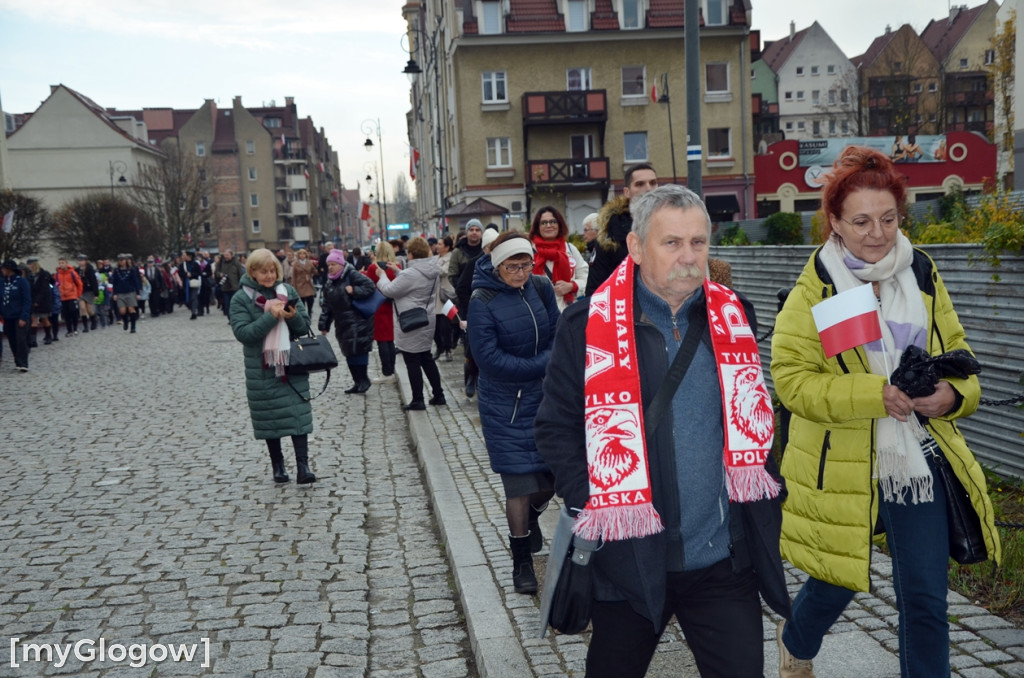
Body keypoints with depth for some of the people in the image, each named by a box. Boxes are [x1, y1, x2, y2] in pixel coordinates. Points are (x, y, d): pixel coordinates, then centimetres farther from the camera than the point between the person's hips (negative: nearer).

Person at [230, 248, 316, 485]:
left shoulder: (288, 291, 5)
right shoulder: (241, 299, -3)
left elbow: (305, 326, 7)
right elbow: (243, 333, -14)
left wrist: (293, 317, -15)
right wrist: (271, 316, -21)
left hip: (293, 365, 2)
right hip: (262, 370, -1)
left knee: (299, 414, -5)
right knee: (270, 418, 8)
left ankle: (303, 466, -5)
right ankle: (277, 465, 22)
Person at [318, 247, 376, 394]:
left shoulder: (352, 275, -7)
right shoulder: (330, 283, 15)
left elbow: (370, 286, -13)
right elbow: (326, 306, 16)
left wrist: (354, 290, -21)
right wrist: (324, 325, 13)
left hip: (358, 321, -7)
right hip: (342, 324, 7)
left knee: (358, 349, -10)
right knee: (349, 353, 8)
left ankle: (363, 380, 2)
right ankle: (357, 382, 15)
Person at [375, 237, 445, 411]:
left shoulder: (411, 274, -23)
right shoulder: (432, 272, 4)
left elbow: (389, 290, -13)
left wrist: (382, 276, 5)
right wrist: (398, 271, 18)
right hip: (426, 322, 9)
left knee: (412, 362, 2)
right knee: (426, 359, 19)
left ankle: (417, 400, 8)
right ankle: (438, 395, 24)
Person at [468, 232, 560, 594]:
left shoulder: (541, 287, -1)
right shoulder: (482, 301, -13)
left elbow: (558, 336, 3)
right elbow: (489, 358, -17)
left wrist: (546, 362, -16)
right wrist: (542, 367, -18)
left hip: (546, 397, 4)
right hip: (506, 406, -4)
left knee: (553, 476, 10)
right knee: (520, 483, 0)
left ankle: (531, 515, 44)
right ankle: (522, 562, 18)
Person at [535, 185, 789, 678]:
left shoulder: (734, 317, 5)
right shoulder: (589, 325, -7)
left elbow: (758, 411, 17)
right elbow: (555, 427, -4)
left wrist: (765, 485, 8)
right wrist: (590, 507, -12)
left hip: (725, 561, 2)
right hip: (627, 558, -2)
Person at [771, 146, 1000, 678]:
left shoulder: (923, 277, 4)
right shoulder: (814, 291, -11)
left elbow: (956, 352, 11)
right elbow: (791, 378, -16)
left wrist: (954, 393, -12)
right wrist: (875, 394, -27)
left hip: (921, 460, 3)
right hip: (843, 468, -3)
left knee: (925, 598, 7)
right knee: (839, 582, 16)